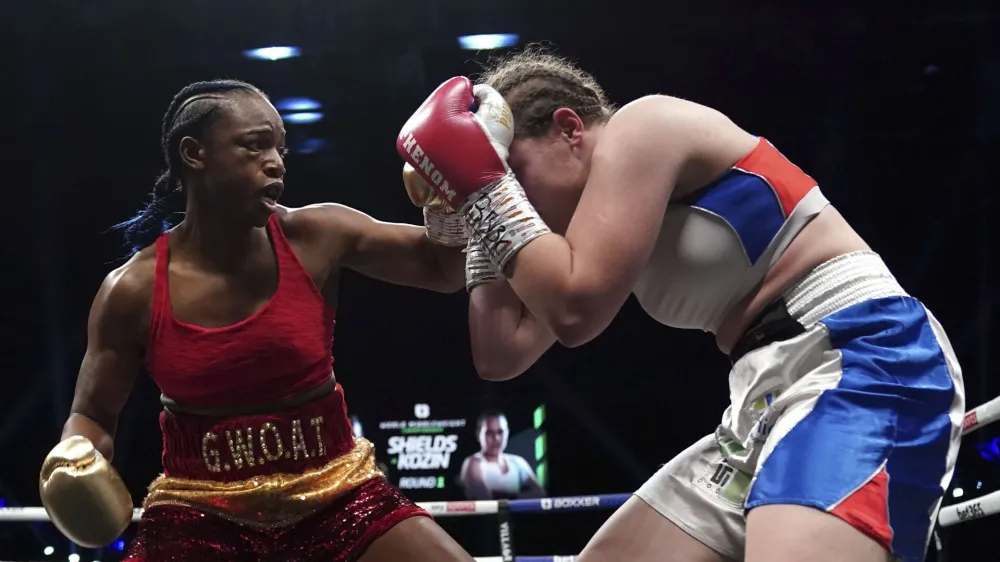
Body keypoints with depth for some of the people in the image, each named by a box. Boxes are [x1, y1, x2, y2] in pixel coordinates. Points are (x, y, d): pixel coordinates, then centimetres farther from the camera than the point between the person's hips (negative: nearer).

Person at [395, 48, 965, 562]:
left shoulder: (639, 128, -6)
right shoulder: (599, 217, 20)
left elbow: (574, 308, -15)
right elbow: (503, 355, 16)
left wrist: (488, 189, -3)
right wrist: (480, 219, 15)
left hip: (862, 359, -10)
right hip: (772, 391, 11)